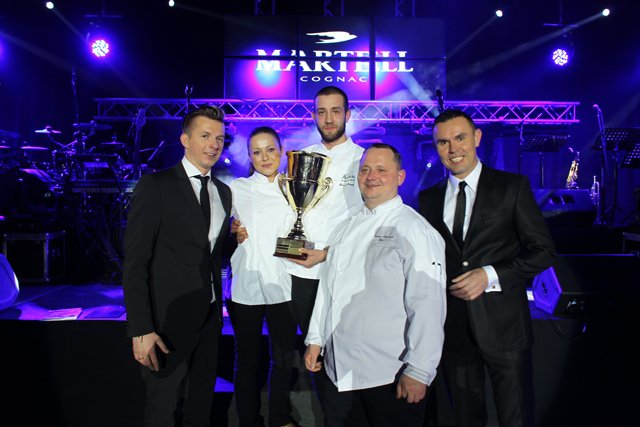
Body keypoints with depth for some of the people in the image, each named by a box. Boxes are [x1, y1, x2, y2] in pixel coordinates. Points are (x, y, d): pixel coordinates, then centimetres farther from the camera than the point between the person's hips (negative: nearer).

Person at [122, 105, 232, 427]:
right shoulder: (155, 186, -11)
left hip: (210, 317, 6)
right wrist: (141, 330, -19)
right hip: (169, 319, -6)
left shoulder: (223, 192, 9)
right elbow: (135, 262, -15)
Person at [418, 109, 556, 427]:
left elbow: (543, 251, -4)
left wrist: (490, 275, -15)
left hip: (502, 323, -3)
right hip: (452, 326, 3)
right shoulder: (428, 198, 7)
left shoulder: (512, 187, -2)